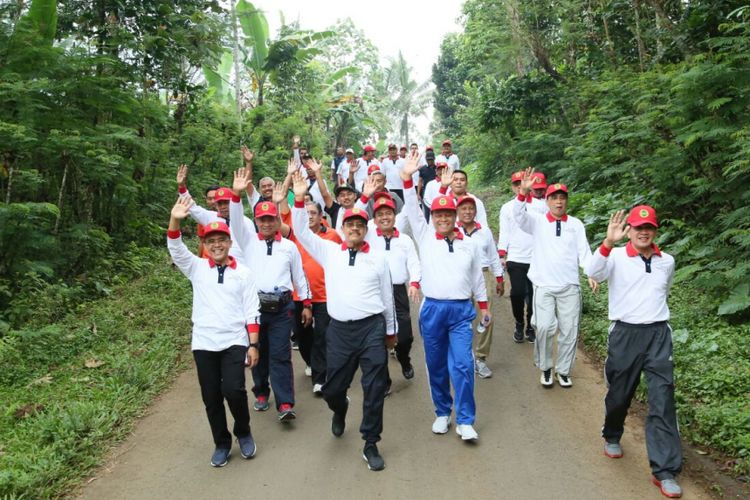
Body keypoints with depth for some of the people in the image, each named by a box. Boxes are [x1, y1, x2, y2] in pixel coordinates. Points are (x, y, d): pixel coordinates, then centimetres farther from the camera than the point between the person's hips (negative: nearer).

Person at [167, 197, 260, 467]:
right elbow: (176, 250, -12)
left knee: (233, 390, -16)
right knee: (211, 398, 7)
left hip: (234, 342, -2)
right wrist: (175, 221, -28)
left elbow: (251, 313, 3)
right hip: (203, 343, 2)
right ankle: (221, 443, 28)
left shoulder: (243, 273, 4)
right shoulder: (197, 268, 6)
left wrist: (253, 344, -2)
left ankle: (244, 432, 13)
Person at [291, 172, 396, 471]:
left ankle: (370, 445, 17)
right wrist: (299, 199, -11)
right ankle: (340, 410, 48)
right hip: (339, 329, 1)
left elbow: (387, 295, 12)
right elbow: (301, 232, 1)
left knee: (375, 388, 0)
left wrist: (390, 330, 17)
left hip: (372, 327, -1)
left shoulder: (378, 258, 6)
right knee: (332, 388, 10)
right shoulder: (329, 251, 7)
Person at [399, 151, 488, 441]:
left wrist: (483, 306, 20)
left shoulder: (469, 244, 9)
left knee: (462, 365, -7)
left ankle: (465, 421, 3)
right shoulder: (425, 238, 4)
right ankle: (442, 413, 26)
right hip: (432, 309, 0)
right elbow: (412, 211, -8)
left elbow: (477, 277, 17)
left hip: (462, 310, 0)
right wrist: (407, 179, -19)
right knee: (436, 365, 9)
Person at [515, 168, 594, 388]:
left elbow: (584, 250, 4)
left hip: (570, 286, 2)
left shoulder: (576, 224, 9)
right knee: (544, 328, -12)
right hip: (544, 285, -2)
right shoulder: (537, 221, 4)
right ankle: (545, 367, 11)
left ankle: (563, 370, 23)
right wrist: (523, 192, -31)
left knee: (569, 330, 5)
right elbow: (518, 215, -14)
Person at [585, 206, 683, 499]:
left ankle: (665, 471, 2)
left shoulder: (667, 261, 7)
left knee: (663, 401, -4)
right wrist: (608, 242, -41)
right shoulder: (616, 257, -7)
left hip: (659, 334, 2)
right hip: (625, 334, -2)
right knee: (619, 394, 13)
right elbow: (593, 273, -28)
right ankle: (612, 436, 42)